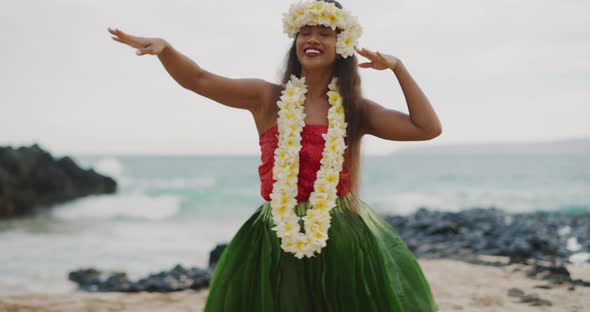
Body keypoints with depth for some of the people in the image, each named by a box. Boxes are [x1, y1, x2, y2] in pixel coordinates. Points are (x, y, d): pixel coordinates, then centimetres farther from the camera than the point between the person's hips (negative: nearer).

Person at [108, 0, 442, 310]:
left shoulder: (356, 110, 5)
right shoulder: (267, 98, 1)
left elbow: (428, 127, 1)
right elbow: (198, 79, -7)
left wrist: (397, 66, -2)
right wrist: (164, 48, -25)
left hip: (346, 242, 1)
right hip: (278, 242, -1)